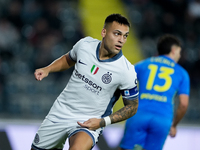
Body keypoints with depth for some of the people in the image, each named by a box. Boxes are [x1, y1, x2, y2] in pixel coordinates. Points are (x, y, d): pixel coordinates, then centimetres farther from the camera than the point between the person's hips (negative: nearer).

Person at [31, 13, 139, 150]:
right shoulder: (85, 44, -8)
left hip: (90, 121, -5)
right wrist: (47, 69, -1)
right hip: (61, 111, 5)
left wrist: (102, 122, -17)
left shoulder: (127, 72, -19)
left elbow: (132, 106, -7)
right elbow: (68, 59, 16)